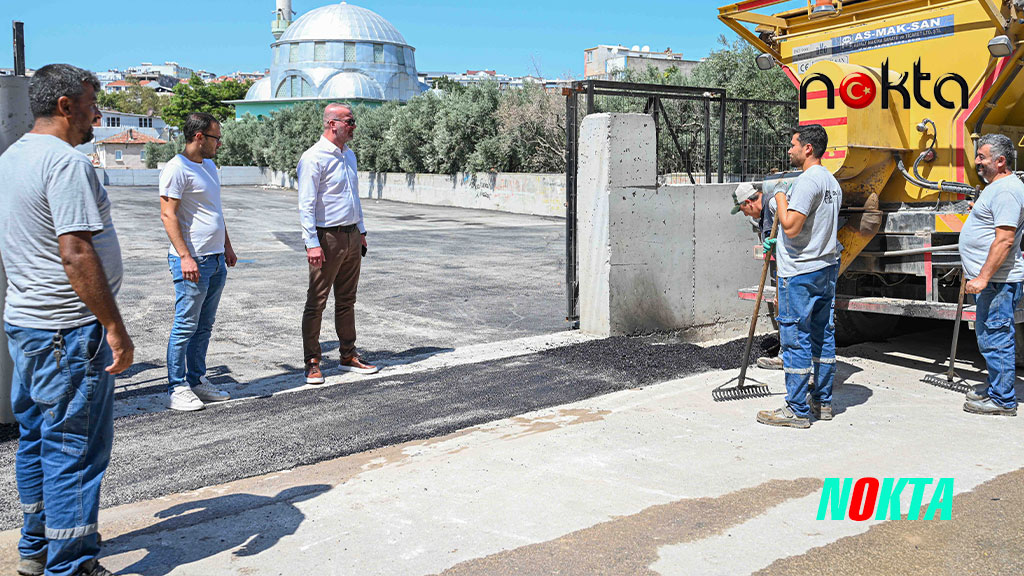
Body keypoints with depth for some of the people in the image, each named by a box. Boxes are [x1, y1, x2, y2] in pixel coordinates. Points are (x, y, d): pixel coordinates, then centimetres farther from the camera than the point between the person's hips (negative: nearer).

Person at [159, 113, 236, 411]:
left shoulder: (209, 166, 17)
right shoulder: (176, 169, -11)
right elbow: (168, 215, -16)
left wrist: (227, 246, 24)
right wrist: (185, 257, -22)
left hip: (216, 260, 9)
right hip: (192, 261, -9)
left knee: (204, 326, 13)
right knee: (186, 326, -3)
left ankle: (196, 380, 23)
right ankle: (177, 389, 5)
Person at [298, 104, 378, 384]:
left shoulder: (349, 155, 15)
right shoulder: (314, 158, -12)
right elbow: (306, 203, -16)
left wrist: (361, 232, 21)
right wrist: (312, 242, -21)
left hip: (351, 236, 8)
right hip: (327, 237, -8)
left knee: (347, 300, 14)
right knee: (317, 302, -1)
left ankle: (348, 356, 22)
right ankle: (312, 363, 6)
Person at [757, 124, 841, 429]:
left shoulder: (807, 181, -17)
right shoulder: (832, 182, 15)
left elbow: (791, 227, -23)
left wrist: (781, 199, -7)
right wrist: (778, 242, 24)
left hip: (800, 272, -10)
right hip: (826, 268, 10)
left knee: (795, 338, -4)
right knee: (823, 335, 14)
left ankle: (797, 410, 1)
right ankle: (823, 402, 23)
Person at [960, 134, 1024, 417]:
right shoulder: (996, 187, 17)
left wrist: (983, 278, -26)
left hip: (999, 281, -11)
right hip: (991, 280, 11)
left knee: (996, 338, -6)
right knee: (989, 337, 19)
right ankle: (996, 387, 30)